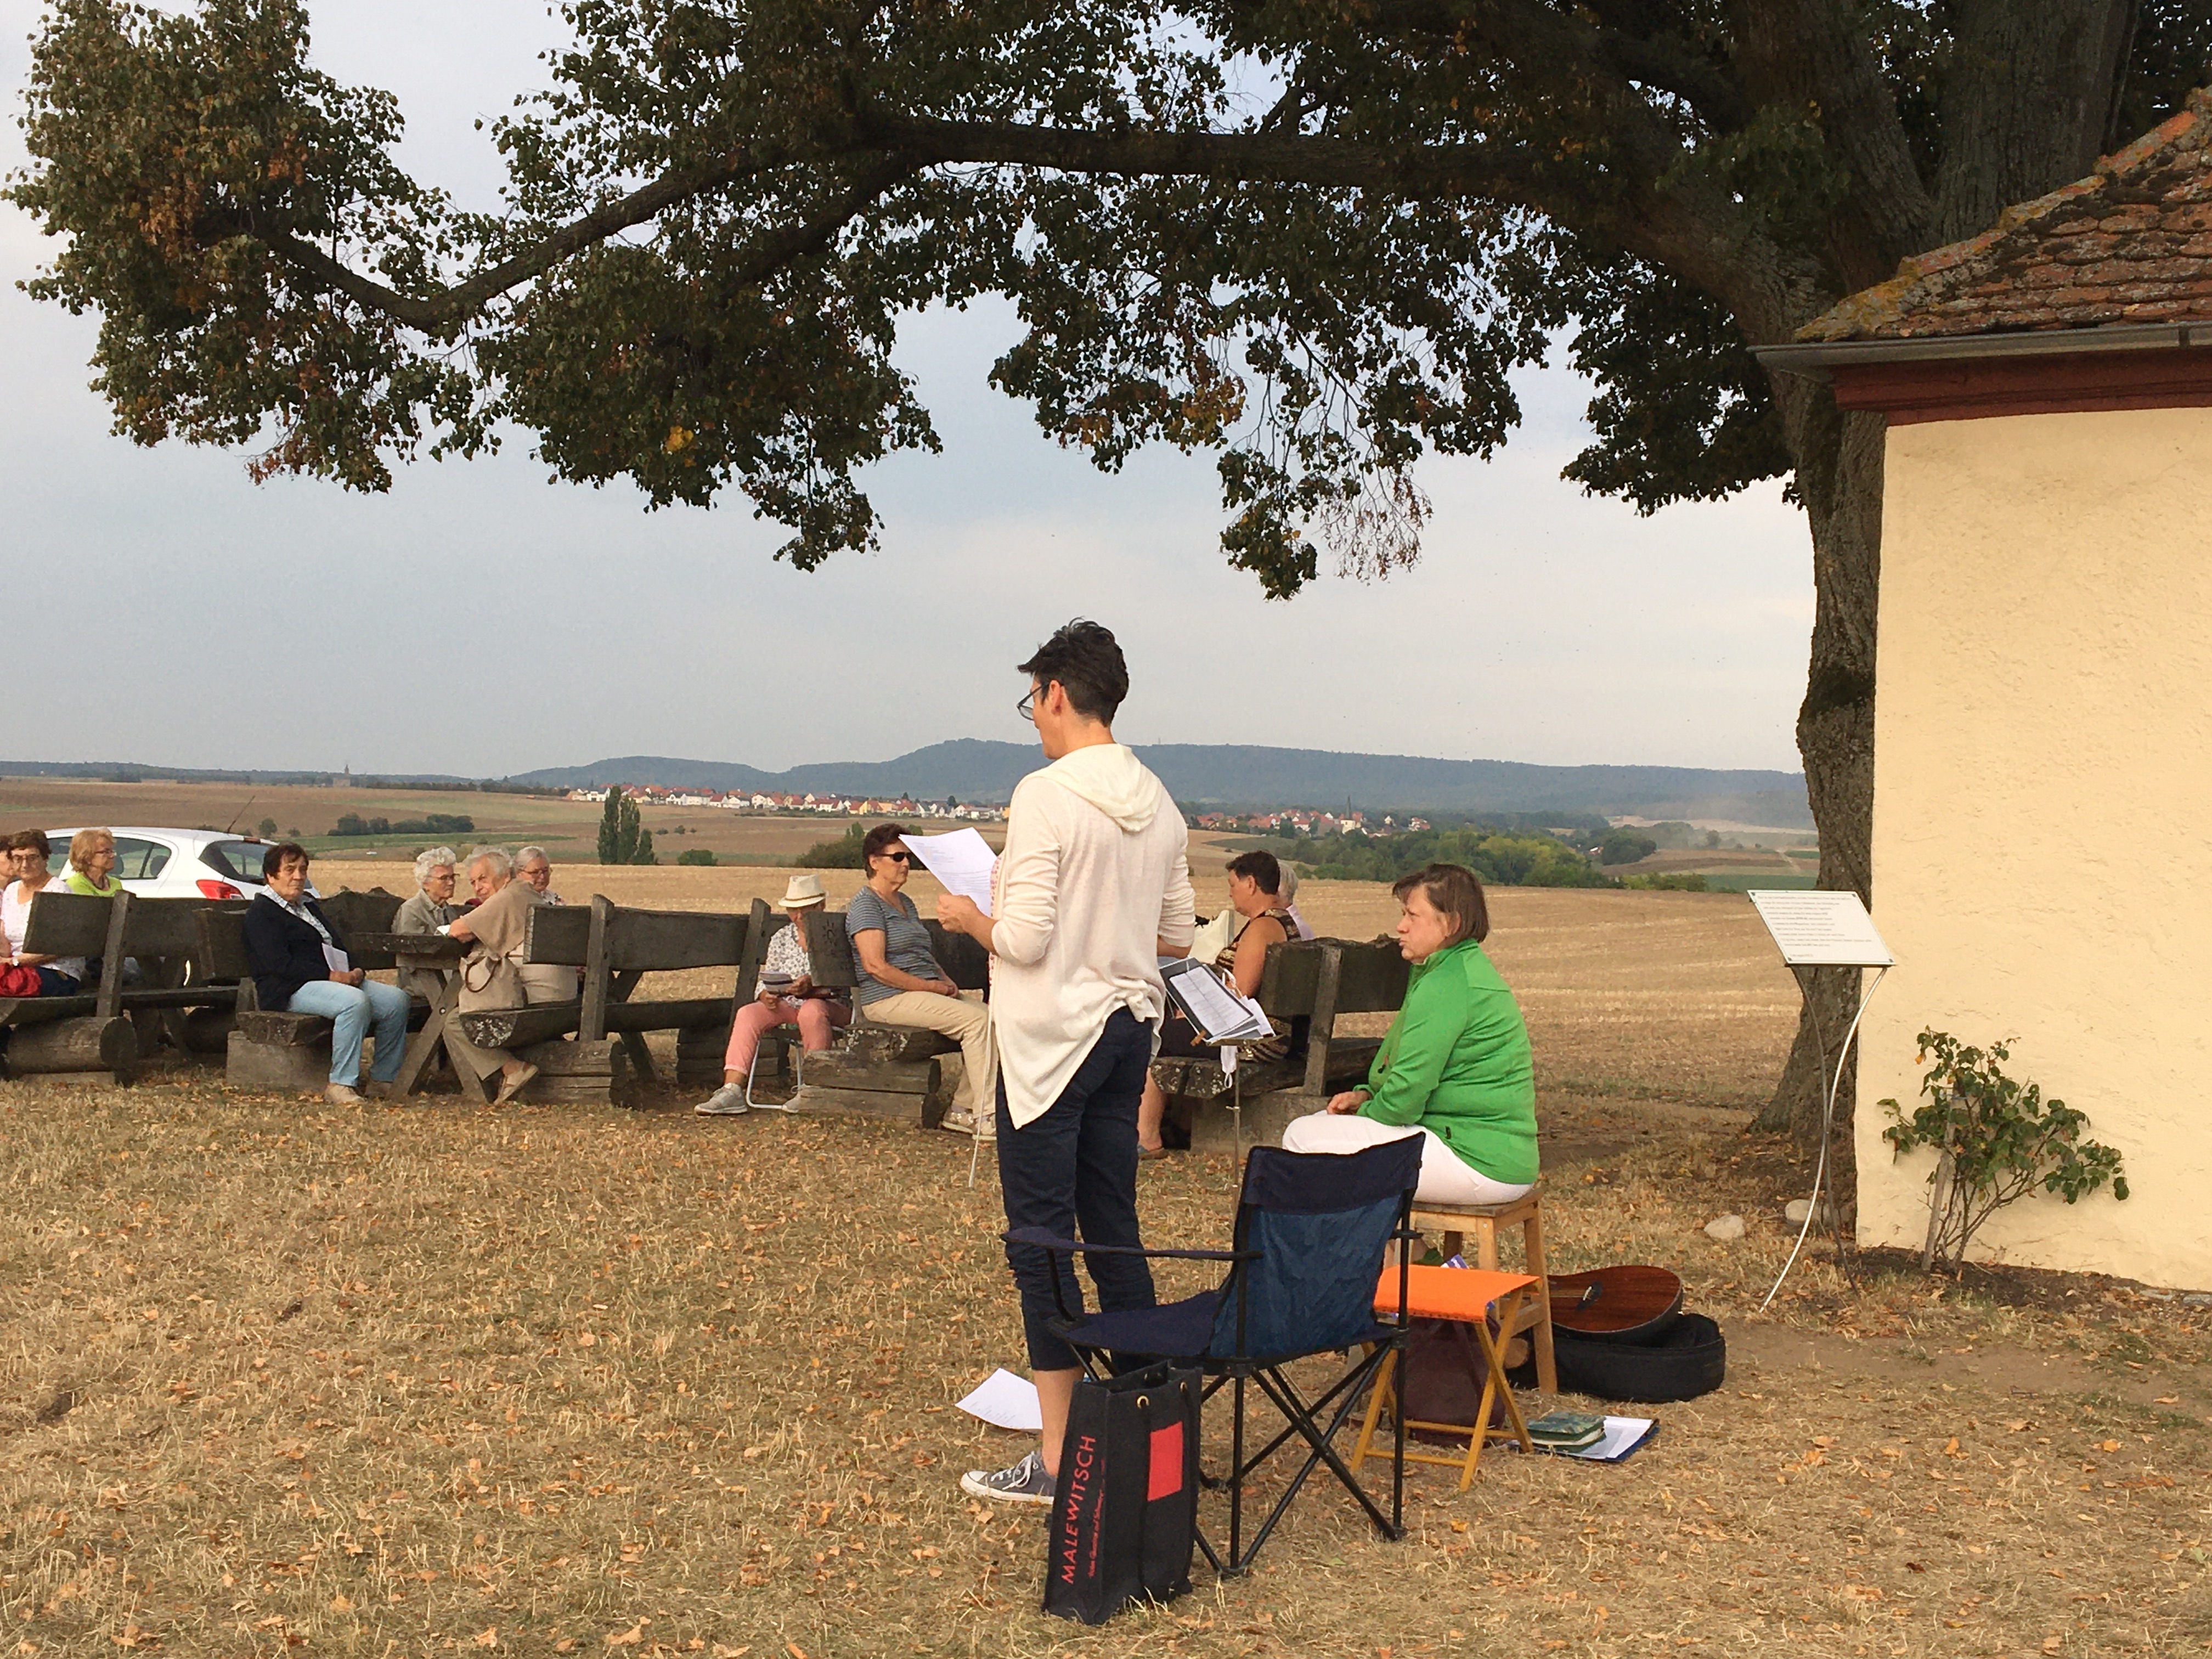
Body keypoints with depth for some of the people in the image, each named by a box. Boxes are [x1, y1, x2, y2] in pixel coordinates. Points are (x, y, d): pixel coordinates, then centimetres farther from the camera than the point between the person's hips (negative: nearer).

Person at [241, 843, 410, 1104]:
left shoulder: (308, 904, 25)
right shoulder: (261, 912, -3)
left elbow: (336, 946, 23)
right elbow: (280, 965, -16)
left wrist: (354, 971, 0)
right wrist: (330, 976, -20)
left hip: (336, 980, 9)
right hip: (291, 990, -9)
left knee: (396, 1000, -11)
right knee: (355, 1002, -36)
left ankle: (383, 1079, -6)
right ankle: (340, 1085, -33)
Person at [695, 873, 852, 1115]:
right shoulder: (781, 938, 16)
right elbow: (765, 981, 14)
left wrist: (813, 988, -26)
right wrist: (766, 996, -10)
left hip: (831, 1006, -4)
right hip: (786, 1006, 5)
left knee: (811, 1011, -39)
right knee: (748, 1014, -22)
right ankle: (732, 1090, -33)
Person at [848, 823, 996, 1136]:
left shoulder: (905, 902, 24)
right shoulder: (866, 905, -6)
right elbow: (875, 966, -17)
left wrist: (946, 980, 8)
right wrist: (930, 986, -16)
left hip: (926, 992, 9)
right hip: (888, 998, -9)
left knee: (990, 1017, -11)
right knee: (977, 1020, -24)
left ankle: (963, 1109, -8)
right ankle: (985, 1116, -24)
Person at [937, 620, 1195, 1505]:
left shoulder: (1046, 795, -16)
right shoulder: (1159, 805, 7)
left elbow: (1024, 940, -19)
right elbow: (1177, 937, 12)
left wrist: (969, 916, 0)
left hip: (1053, 1041, -7)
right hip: (1128, 1029, 8)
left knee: (1041, 1238, -1)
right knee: (1113, 1230, 15)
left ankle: (1059, 1456, 3)